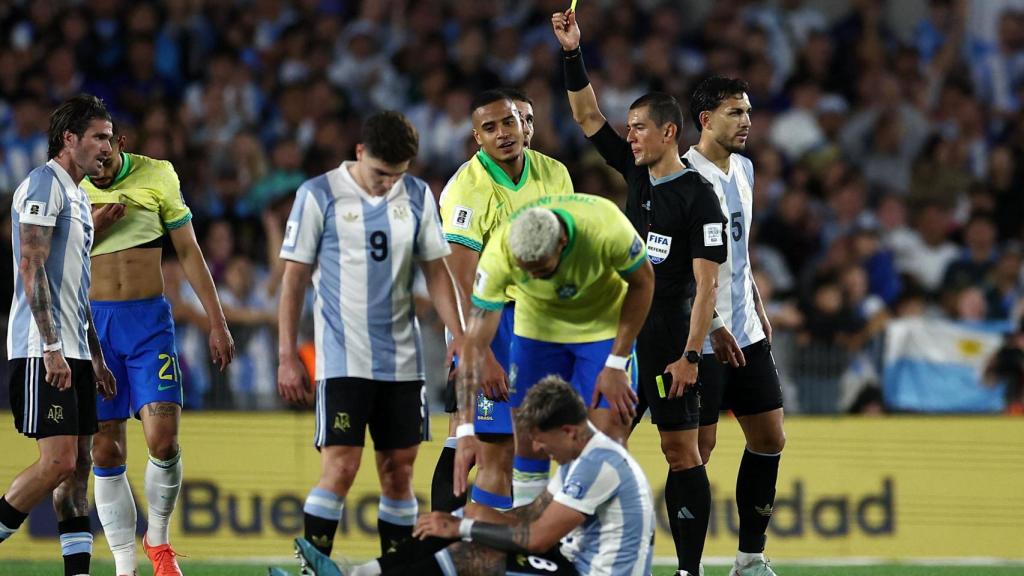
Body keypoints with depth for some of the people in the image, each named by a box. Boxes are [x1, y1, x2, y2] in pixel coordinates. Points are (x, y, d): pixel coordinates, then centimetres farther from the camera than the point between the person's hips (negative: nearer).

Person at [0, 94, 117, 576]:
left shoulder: (77, 195, 21)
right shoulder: (43, 184, -9)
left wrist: (96, 357, 24)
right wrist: (51, 348, -22)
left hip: (74, 353, 10)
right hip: (43, 352, -10)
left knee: (78, 465, 5)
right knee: (58, 462, -15)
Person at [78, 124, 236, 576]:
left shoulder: (157, 176, 2)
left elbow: (189, 252, 8)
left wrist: (217, 322, 7)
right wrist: (91, 228, -13)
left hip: (150, 321, -1)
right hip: (92, 322, 1)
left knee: (163, 439, -14)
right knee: (106, 450, -2)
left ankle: (158, 539, 10)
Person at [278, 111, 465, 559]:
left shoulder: (418, 197, 6)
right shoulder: (319, 195, -5)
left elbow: (436, 270, 13)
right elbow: (294, 278, -1)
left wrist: (458, 335, 2)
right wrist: (287, 357, -4)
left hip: (402, 361, 4)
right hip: (343, 359, -4)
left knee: (399, 471, 5)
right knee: (340, 468, -12)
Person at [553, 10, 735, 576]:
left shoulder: (699, 197, -12)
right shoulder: (637, 174, 9)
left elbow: (706, 285, -15)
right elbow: (588, 117, 13)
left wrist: (690, 355, -20)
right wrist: (572, 53, 2)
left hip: (668, 346, -8)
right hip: (621, 339, 8)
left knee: (682, 453, -5)